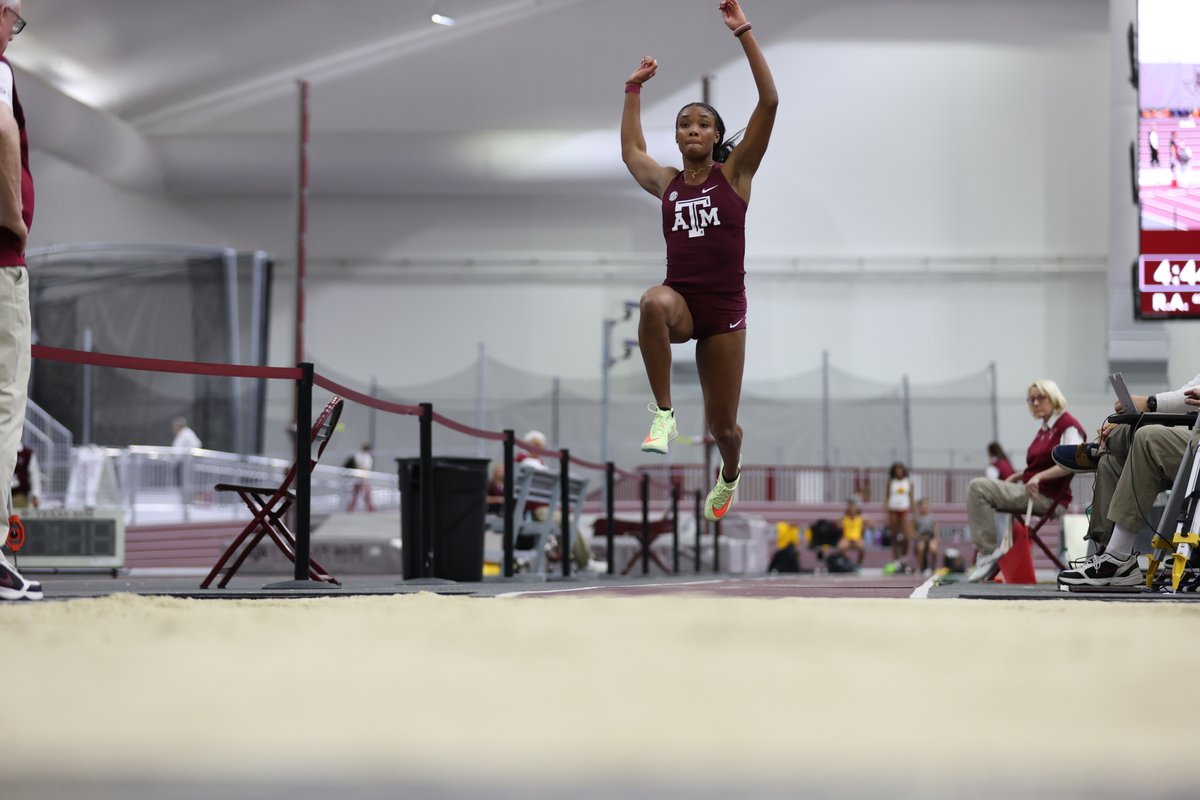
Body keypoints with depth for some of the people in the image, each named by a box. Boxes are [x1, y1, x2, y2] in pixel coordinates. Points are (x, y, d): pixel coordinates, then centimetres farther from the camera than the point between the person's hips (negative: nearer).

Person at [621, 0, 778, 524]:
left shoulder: (734, 173, 2)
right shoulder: (666, 182, 11)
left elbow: (769, 102, -6)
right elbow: (630, 150, 32)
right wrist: (634, 90, 32)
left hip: (724, 309, -1)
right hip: (680, 298, 1)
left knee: (722, 426, 6)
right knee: (654, 303, -40)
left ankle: (729, 473, 43)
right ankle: (664, 415, -30)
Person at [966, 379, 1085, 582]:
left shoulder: (1068, 426, -9)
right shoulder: (1044, 429, 18)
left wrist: (1039, 476, -31)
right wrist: (1021, 475, 11)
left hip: (1047, 497, -9)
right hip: (1029, 490, 9)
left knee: (978, 488, -19)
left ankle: (989, 551, -14)